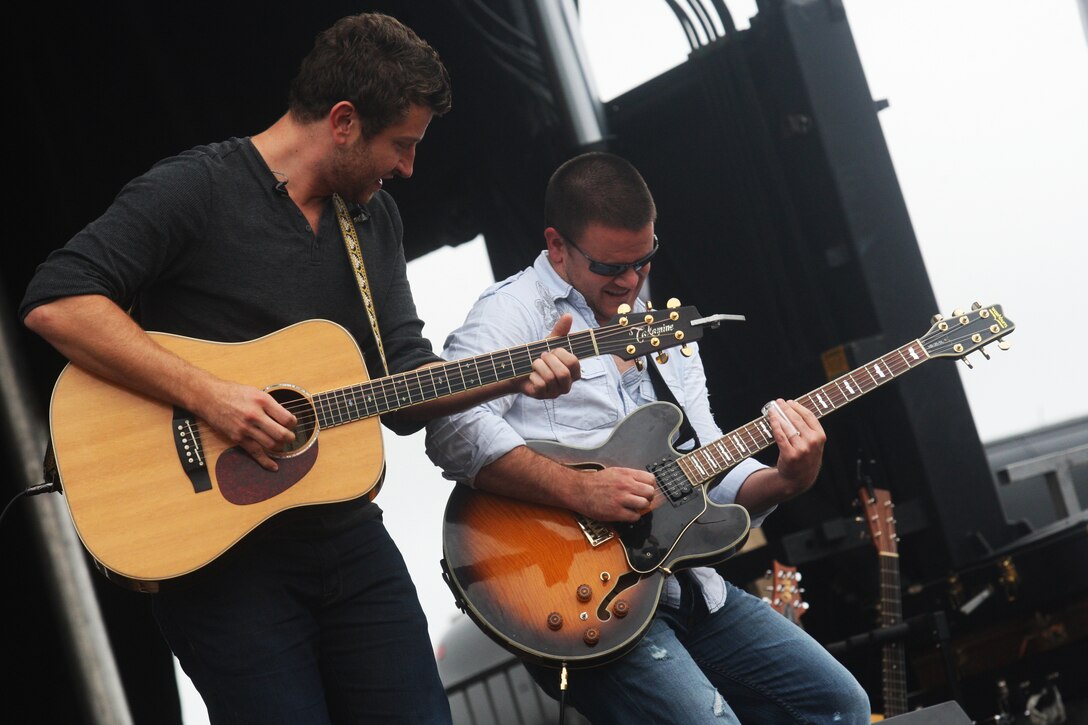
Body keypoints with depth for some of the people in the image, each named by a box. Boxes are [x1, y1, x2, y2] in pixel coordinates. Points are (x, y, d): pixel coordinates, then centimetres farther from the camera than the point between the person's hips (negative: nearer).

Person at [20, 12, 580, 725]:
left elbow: (401, 380, 13)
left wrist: (515, 374, -2)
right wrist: (207, 394, -25)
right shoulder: (195, 188, -11)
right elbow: (56, 303, -21)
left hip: (349, 538, 7)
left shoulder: (375, 215, 12)